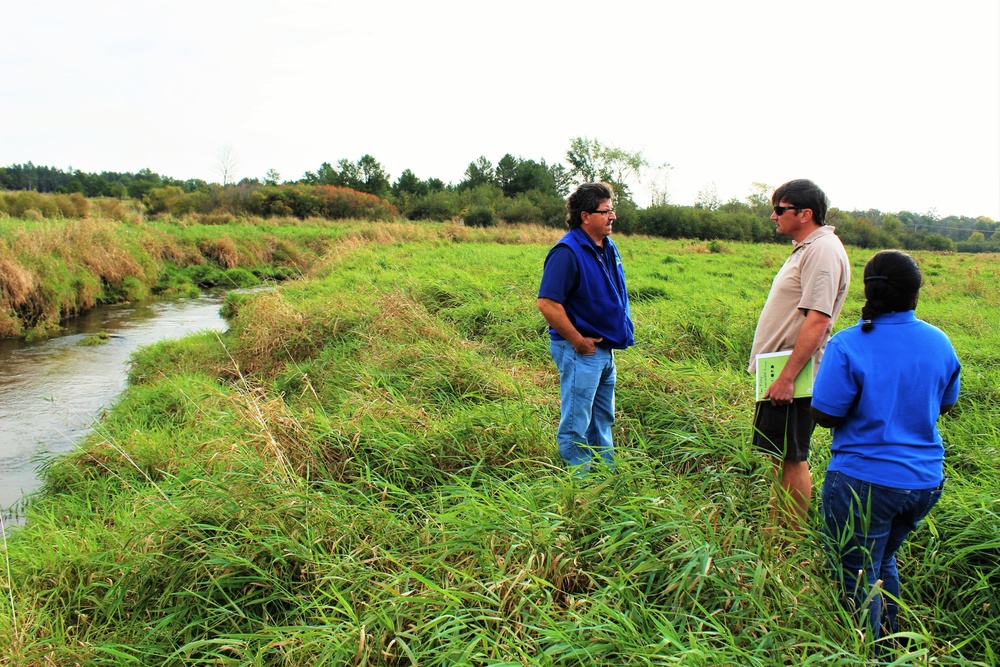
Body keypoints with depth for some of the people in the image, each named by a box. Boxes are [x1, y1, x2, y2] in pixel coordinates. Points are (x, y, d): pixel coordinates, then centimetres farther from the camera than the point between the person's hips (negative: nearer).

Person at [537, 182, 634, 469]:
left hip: (605, 350, 9)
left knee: (603, 420, 20)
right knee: (576, 425, 1)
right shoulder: (567, 252, -19)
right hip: (581, 351, -9)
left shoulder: (608, 248, 9)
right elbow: (547, 304, -25)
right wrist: (578, 341, -19)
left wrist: (620, 334, 13)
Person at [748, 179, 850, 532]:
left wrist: (787, 376, -26)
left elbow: (818, 320, -25)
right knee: (779, 456, 17)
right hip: (780, 371, 10)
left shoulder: (823, 251, -17)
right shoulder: (806, 248, 16)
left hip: (794, 376, -10)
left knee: (791, 459, -1)